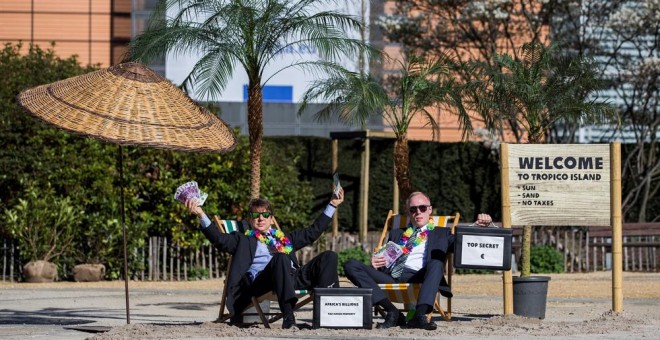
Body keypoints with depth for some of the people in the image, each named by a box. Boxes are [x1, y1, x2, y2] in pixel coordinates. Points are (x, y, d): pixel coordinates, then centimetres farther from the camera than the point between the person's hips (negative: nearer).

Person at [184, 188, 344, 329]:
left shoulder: (284, 238, 37)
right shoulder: (244, 240, 24)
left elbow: (313, 231, 41)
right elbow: (219, 238, 7)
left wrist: (332, 205, 41)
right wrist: (201, 215, -6)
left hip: (292, 279, 5)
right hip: (259, 282, -5)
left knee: (329, 256, -10)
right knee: (281, 257, -38)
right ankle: (288, 319, -51)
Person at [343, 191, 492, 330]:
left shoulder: (442, 234, 27)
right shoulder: (396, 234, 33)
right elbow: (384, 260, 28)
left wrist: (482, 225, -3)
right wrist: (375, 263, 4)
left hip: (417, 277, -3)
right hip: (389, 276, 3)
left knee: (436, 263, -35)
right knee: (351, 265, -20)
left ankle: (420, 315, -49)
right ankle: (392, 312, -28)